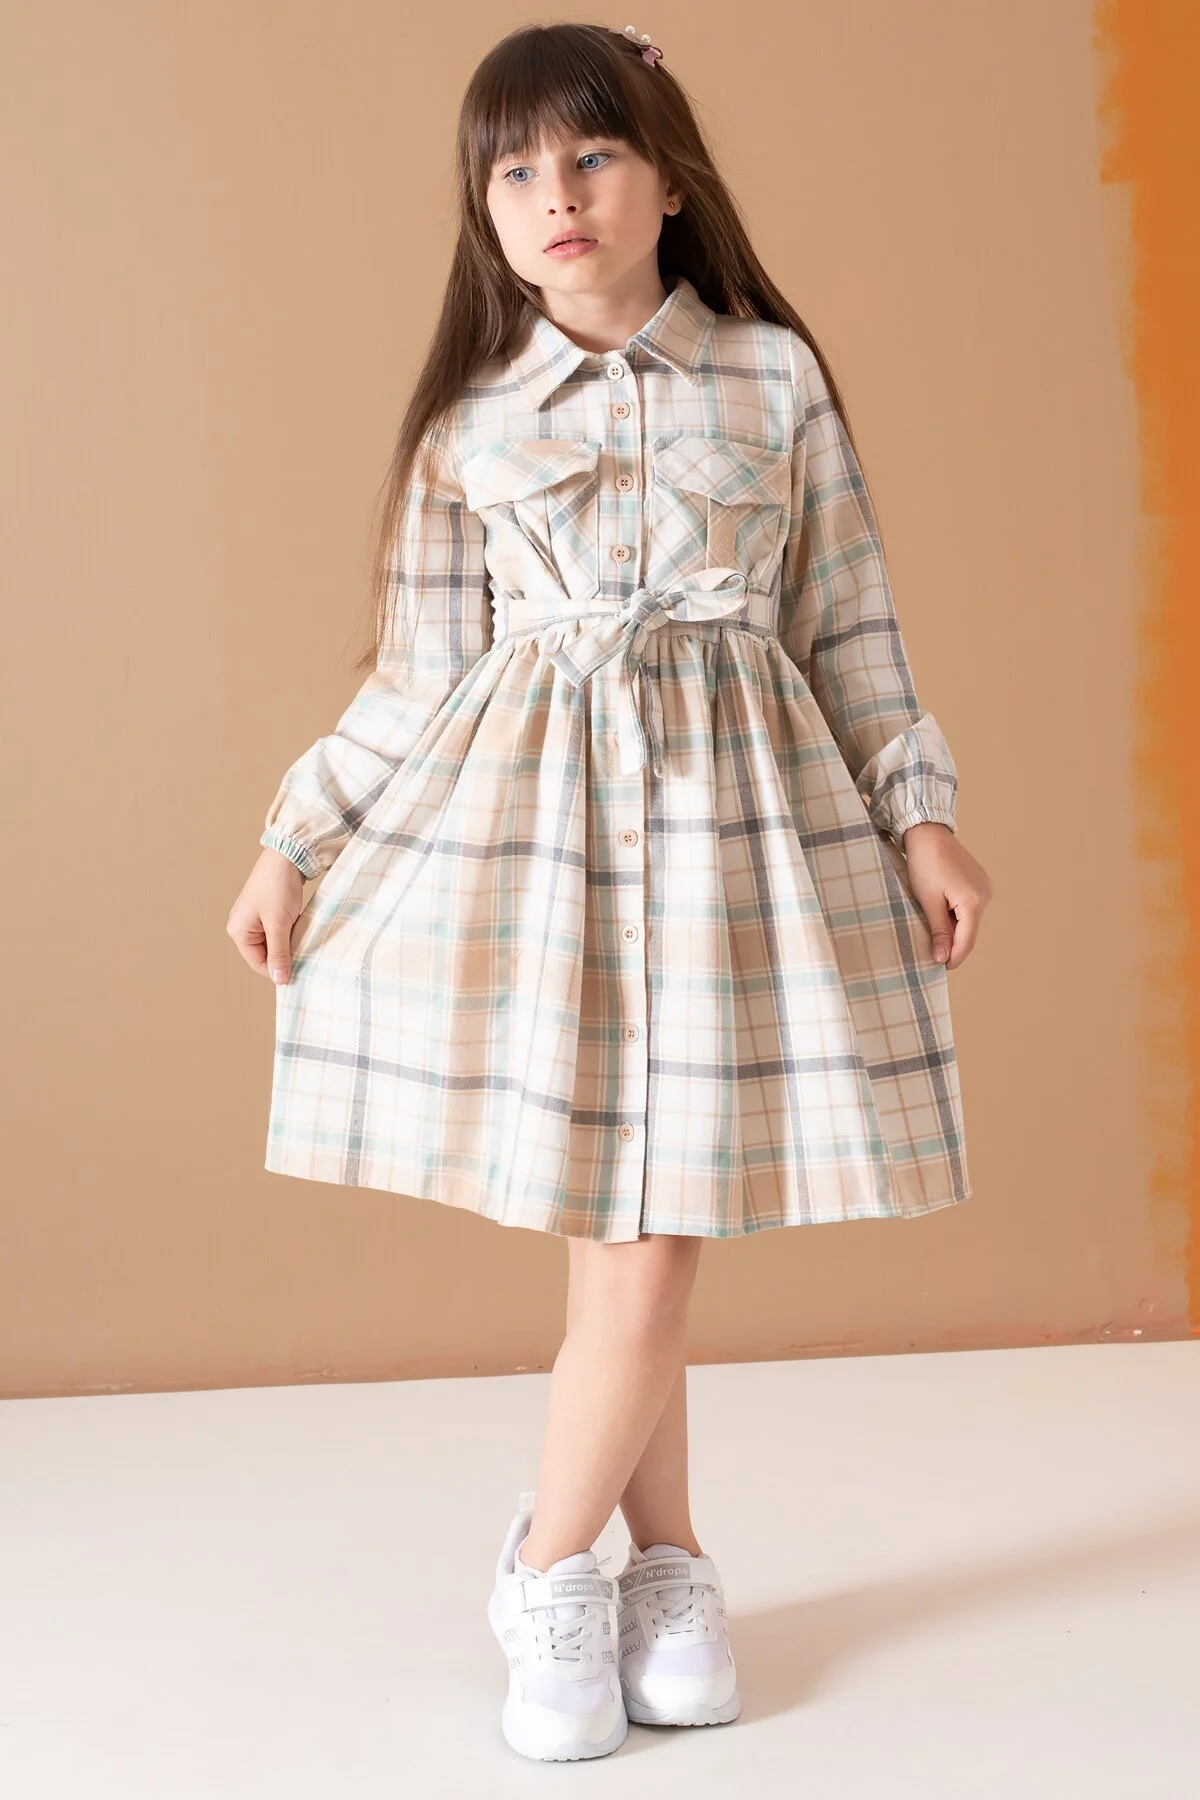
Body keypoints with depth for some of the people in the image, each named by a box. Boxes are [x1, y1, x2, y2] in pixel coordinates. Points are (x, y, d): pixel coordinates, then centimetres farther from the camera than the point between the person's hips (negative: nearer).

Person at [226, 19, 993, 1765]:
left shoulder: (776, 377, 5)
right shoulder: (470, 425, 6)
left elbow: (852, 630, 7)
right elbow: (420, 679, 9)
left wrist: (923, 818, 3)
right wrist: (292, 844, 6)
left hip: (735, 815, 0)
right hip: (531, 821, 1)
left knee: (651, 1243, -2)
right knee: (620, 1240, 3)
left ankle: (552, 1570, 17)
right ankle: (666, 1567, 22)